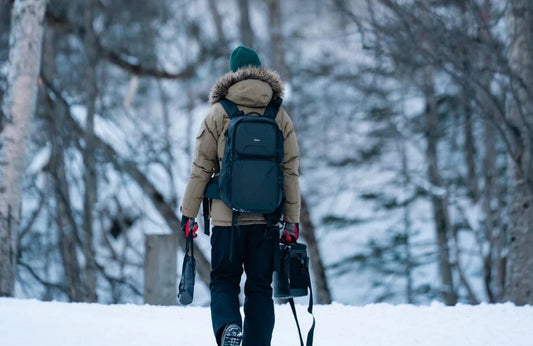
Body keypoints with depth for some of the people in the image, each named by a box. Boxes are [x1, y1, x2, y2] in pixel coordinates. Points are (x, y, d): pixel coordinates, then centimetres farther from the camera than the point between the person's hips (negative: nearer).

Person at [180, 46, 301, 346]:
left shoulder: (218, 114, -1)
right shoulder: (280, 116, 4)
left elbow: (201, 168, -1)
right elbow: (291, 171, 4)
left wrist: (189, 213, 5)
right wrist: (292, 220, 8)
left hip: (227, 216, -1)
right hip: (267, 217, 1)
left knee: (224, 280, 10)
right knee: (260, 287, 10)